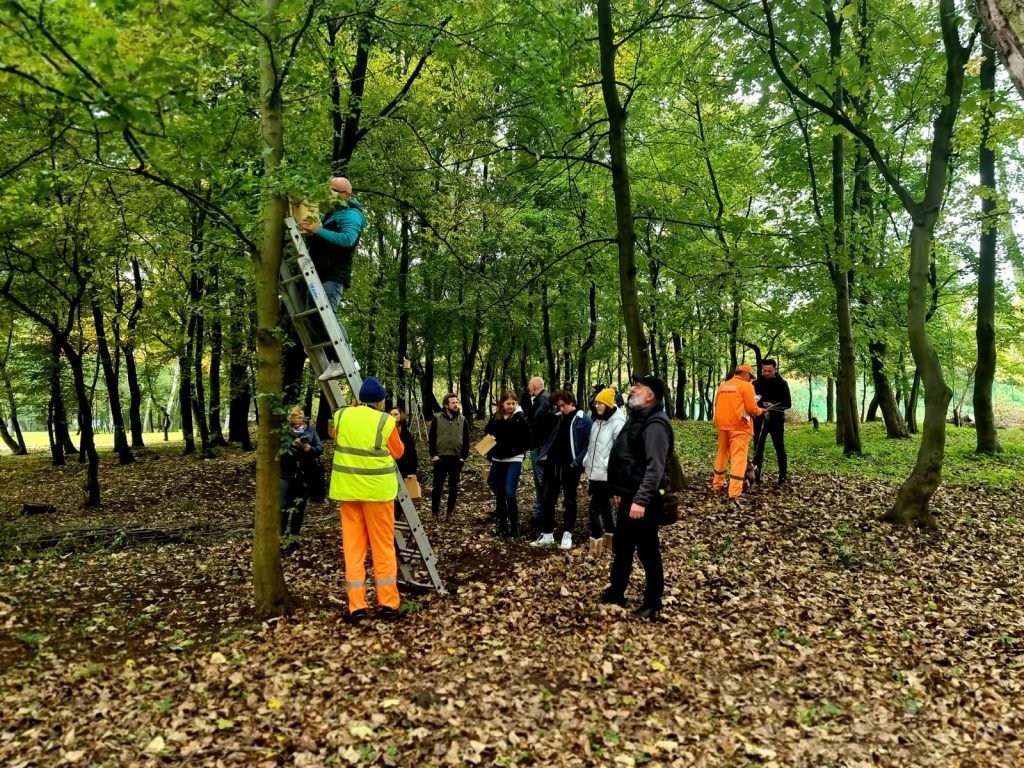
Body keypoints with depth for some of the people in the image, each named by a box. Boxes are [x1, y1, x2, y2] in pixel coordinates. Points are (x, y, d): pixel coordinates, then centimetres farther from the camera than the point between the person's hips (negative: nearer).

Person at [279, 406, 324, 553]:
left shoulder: (311, 431, 2)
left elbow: (320, 448, 0)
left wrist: (310, 449, -21)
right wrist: (293, 445, -28)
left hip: (305, 475, 3)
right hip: (286, 474, -2)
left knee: (299, 507, 12)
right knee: (284, 507, -5)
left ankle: (294, 538, 25)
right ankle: (282, 539, -1)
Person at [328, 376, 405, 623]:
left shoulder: (341, 416, 3)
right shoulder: (385, 422, -8)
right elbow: (398, 452, 5)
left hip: (347, 489, 3)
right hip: (377, 489, -3)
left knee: (353, 546, 9)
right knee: (383, 547, 7)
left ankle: (356, 606, 10)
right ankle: (387, 604, 12)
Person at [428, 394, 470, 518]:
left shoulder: (463, 420, 4)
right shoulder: (437, 419, 0)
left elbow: (466, 440, 6)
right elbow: (431, 438, 1)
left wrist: (464, 457, -1)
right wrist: (433, 454, -6)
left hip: (457, 459, 2)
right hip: (440, 458, -1)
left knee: (454, 488, 7)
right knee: (437, 487, 3)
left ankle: (450, 512, 17)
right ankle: (435, 512, 13)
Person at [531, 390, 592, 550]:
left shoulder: (584, 419, -5)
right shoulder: (557, 418, 11)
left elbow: (588, 443, -10)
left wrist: (577, 462, -18)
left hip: (570, 466, -5)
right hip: (552, 464, 5)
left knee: (569, 501, 7)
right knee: (547, 500, 6)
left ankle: (567, 535, 17)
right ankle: (547, 534, 16)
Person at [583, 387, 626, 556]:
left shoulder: (618, 423, -13)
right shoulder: (597, 421, 13)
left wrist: (607, 464, -20)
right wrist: (586, 463, 11)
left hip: (606, 475, -8)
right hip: (594, 473, 8)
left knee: (593, 508, -7)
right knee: (604, 506, 17)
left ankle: (596, 545, 2)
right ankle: (609, 540, 29)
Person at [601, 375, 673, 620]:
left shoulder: (655, 423, -18)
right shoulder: (637, 418, 15)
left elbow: (655, 467, -27)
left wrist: (641, 500, -31)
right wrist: (619, 491, 21)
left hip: (643, 499, -10)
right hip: (629, 495, 10)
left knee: (647, 550, 1)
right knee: (621, 546, 19)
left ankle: (653, 603, 13)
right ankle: (615, 593, 33)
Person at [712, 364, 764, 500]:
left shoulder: (722, 386, 11)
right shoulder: (746, 386, -6)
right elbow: (751, 408, -9)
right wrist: (759, 411, 10)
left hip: (722, 425, 6)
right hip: (739, 426, -6)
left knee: (721, 454, 18)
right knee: (738, 457, -5)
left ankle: (717, 484, 29)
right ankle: (735, 492, -9)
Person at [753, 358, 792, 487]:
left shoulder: (782, 384, -1)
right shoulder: (757, 383, 3)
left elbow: (788, 404, -3)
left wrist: (774, 406, -20)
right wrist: (761, 405, -16)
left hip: (776, 420, -2)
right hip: (759, 420, 2)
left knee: (780, 449, 4)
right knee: (758, 449, 4)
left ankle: (783, 477, 10)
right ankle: (756, 476, 10)